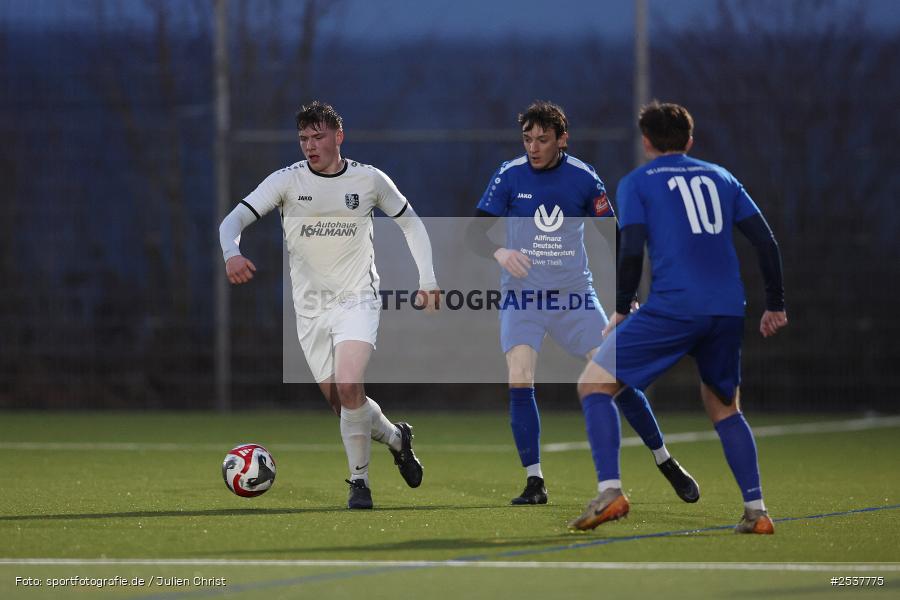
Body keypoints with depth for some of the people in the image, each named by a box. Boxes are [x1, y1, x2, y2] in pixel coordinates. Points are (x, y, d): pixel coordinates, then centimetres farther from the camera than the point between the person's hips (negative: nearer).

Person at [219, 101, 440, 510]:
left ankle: (359, 481, -7)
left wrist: (427, 279, 6)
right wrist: (231, 252, -35)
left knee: (349, 387, -23)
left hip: (356, 300, -2)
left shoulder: (369, 180, -2)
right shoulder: (287, 181, -4)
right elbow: (234, 219, -13)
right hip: (310, 307, 2)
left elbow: (411, 222, 13)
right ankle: (396, 438, 34)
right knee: (341, 402, 4)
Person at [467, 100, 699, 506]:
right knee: (519, 384, -17)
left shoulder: (583, 178, -3)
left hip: (574, 295, 0)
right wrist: (499, 252, -26)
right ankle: (534, 483, -8)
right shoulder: (509, 175, -4)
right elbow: (475, 232, -4)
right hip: (522, 296, 0)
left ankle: (666, 463, 13)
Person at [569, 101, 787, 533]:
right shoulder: (720, 178, 20)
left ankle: (610, 492, -13)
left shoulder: (636, 183, 8)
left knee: (594, 384, 4)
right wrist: (775, 304, 22)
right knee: (724, 408, 23)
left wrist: (621, 310, 8)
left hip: (672, 306, -5)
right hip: (728, 311, 5)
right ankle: (756, 511, 12)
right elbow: (766, 242, 14)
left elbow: (631, 252, -4)